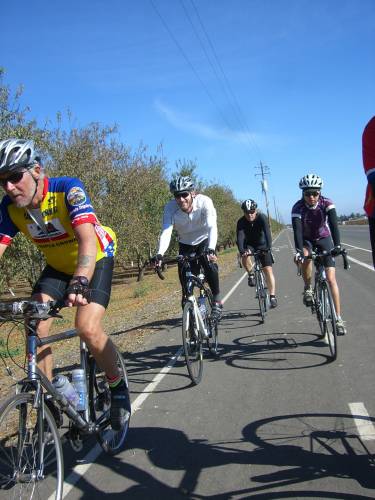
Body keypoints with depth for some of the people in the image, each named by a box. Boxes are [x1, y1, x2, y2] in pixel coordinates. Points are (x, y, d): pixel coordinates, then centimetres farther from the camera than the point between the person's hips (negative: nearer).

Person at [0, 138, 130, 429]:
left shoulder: (67, 189, -30)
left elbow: (88, 239, -42)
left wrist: (80, 283, -59)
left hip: (96, 259, -5)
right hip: (58, 265, 5)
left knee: (88, 329, -24)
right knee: (35, 329, -13)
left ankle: (118, 386, 3)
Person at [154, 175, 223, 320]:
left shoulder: (204, 201, -30)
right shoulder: (170, 208, -26)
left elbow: (212, 227, -40)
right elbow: (166, 232, -35)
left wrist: (211, 249, -57)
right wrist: (160, 254, -52)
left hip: (204, 241, -2)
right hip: (185, 244, 2)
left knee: (209, 264, -28)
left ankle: (217, 300, -11)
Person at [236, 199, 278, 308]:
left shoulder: (262, 218, -24)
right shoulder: (241, 222, -21)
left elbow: (267, 233, -36)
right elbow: (240, 237, -33)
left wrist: (268, 247, -52)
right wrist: (241, 250, -51)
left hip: (262, 245, -1)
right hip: (249, 245, 1)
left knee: (268, 269, -11)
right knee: (245, 256, -33)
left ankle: (272, 296, -5)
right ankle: (251, 275, -7)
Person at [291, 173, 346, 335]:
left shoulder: (327, 203, -23)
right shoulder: (298, 207, -23)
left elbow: (334, 224, -34)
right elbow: (297, 230, -34)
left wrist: (337, 245, -49)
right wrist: (299, 251, -49)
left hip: (324, 239, 0)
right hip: (306, 240, 0)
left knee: (331, 278, -10)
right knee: (305, 258, -37)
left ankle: (338, 318, -5)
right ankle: (308, 289, -10)